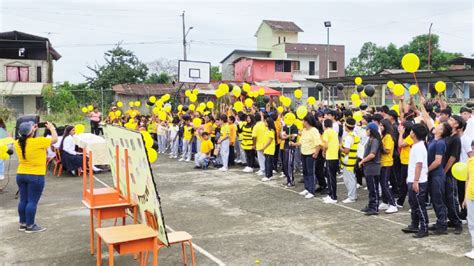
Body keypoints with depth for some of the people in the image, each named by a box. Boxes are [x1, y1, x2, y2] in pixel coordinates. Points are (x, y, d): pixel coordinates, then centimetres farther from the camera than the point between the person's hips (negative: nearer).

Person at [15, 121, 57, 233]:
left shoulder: (18, 143, 0)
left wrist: (33, 131, 17)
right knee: (32, 201, 0)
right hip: (36, 176, -7)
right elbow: (55, 139, -6)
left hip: (20, 175, 7)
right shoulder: (38, 141, -18)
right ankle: (30, 226, 5)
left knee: (23, 200, 14)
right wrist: (52, 128, 9)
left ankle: (23, 224, 23)